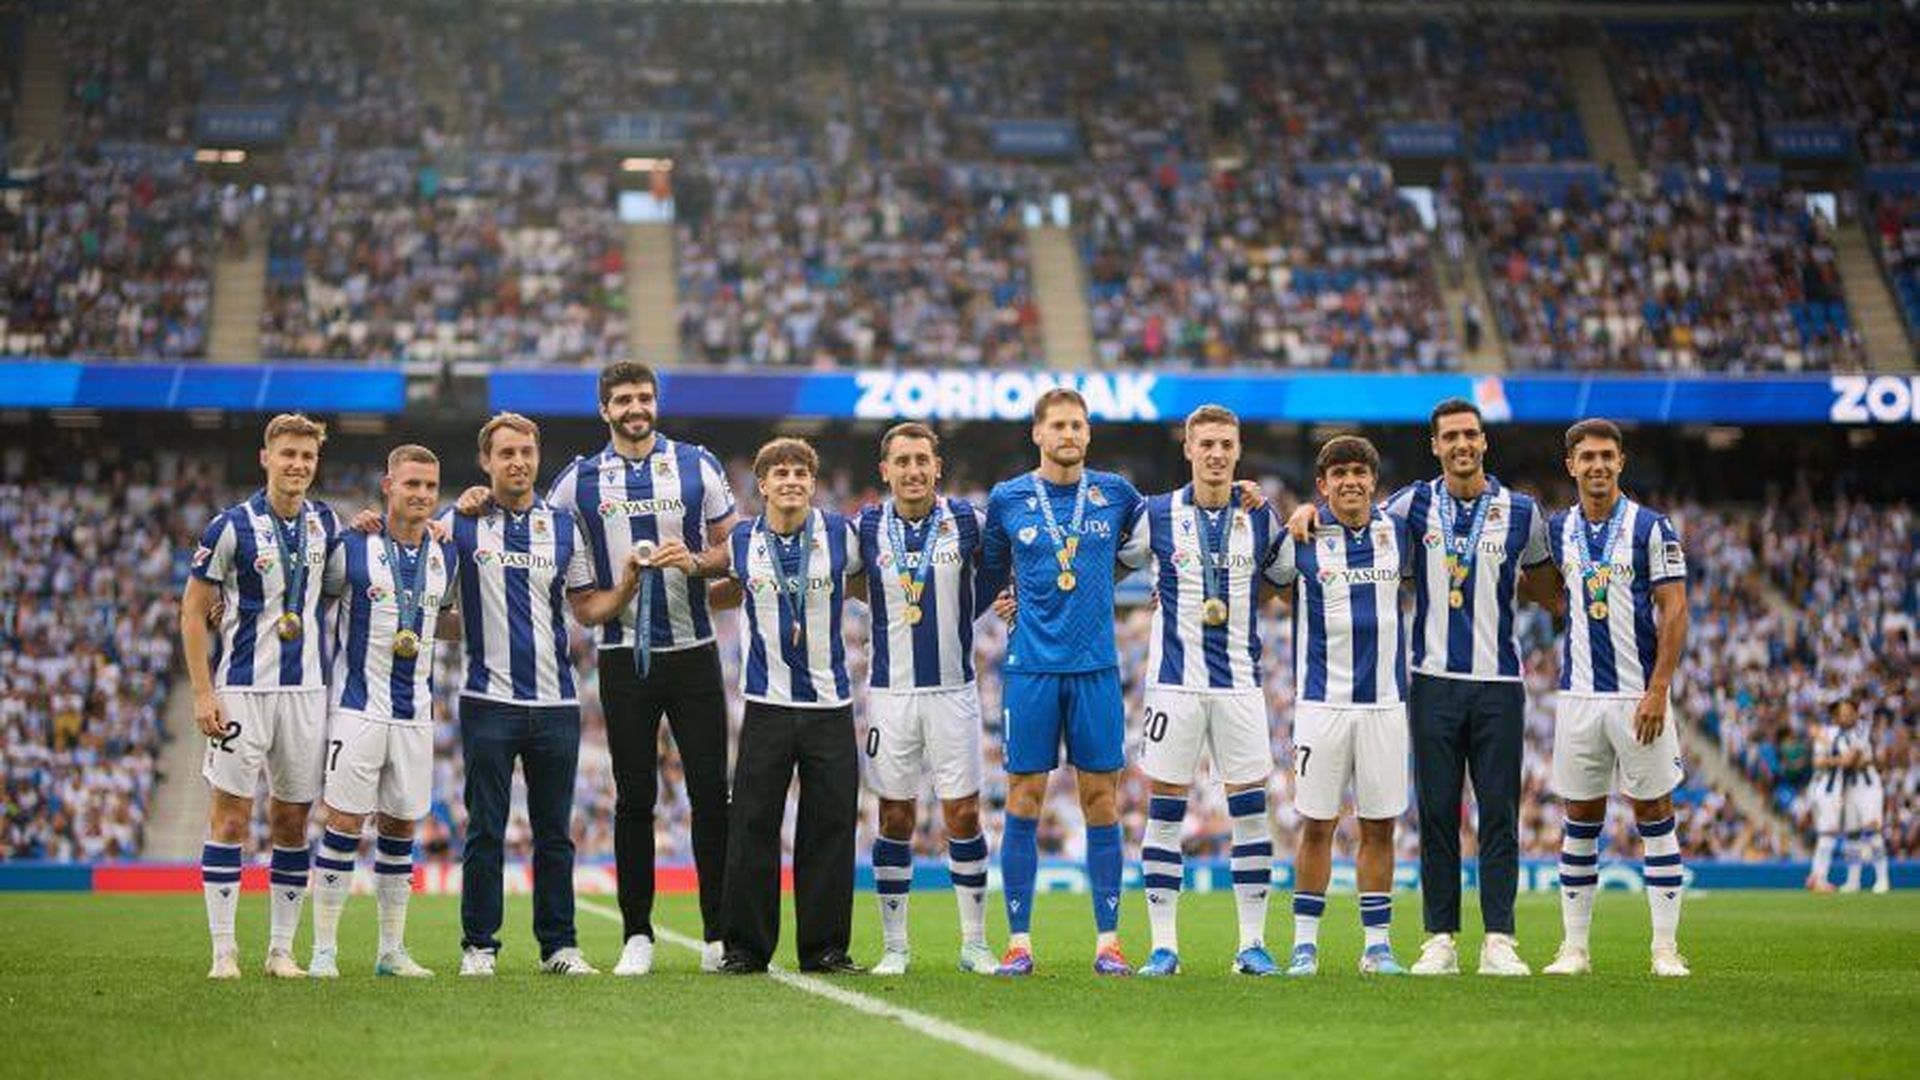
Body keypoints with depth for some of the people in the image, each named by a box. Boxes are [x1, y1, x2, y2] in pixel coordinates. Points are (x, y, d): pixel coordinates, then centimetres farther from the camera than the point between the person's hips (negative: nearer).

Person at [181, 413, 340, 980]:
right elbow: (193, 611, -3)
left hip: (307, 688, 4)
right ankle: (224, 951, -1)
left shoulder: (327, 523, 8)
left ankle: (282, 949, 13)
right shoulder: (231, 527, -6)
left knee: (292, 820, 7)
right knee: (231, 814, -5)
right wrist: (203, 693, -10)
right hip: (242, 689, -4)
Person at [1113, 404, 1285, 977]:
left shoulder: (1261, 518, 6)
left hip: (1240, 683, 1)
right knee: (1164, 812, -1)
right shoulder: (1156, 515, 1)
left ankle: (1252, 943, 6)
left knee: (1250, 811, 0)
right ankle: (1164, 945, 4)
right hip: (1174, 682, -1)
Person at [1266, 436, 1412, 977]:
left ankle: (1378, 944, 10)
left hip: (1385, 701, 2)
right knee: (1316, 825, -1)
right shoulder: (1300, 539, -2)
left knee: (1380, 827, 4)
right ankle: (1305, 943, 7)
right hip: (1321, 702, -2)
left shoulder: (1398, 532, 6)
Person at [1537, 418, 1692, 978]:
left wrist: (1657, 691, -12)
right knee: (1579, 821, 6)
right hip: (1579, 696, 4)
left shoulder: (1651, 528, -3)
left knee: (1654, 815, -1)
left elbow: (1674, 611, -7)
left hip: (1638, 695, -4)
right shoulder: (1558, 531, 8)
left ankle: (1666, 947, 2)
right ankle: (1575, 948, 10)